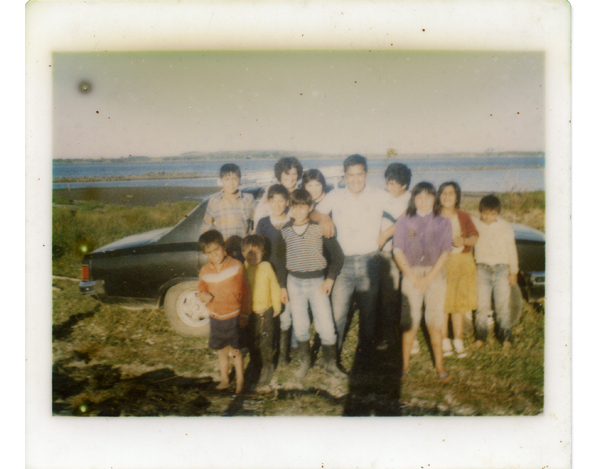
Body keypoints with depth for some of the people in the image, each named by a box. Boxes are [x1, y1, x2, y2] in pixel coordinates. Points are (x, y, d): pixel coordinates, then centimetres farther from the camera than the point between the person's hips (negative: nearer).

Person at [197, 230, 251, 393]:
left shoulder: (236, 266, -13)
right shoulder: (205, 271, -3)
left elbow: (244, 292, -8)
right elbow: (201, 289, 11)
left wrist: (244, 314, -7)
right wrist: (203, 295, -13)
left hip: (234, 317, -4)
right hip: (215, 317, 4)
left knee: (235, 350, 6)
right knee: (221, 350, 19)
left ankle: (240, 383, 22)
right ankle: (224, 380, 37)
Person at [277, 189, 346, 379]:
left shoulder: (320, 229, -8)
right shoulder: (285, 231, 0)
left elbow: (337, 255, -2)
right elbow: (281, 260, 8)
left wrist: (330, 279, -7)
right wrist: (282, 286, 6)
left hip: (317, 282, -2)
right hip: (294, 282, 2)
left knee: (326, 326, -1)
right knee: (300, 326, 11)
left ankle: (330, 364, 17)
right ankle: (304, 362, 28)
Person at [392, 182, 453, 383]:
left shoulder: (443, 223, 7)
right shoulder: (404, 222, 6)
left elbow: (445, 253, 0)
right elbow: (398, 251, 0)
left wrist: (429, 278, -9)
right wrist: (413, 276, -8)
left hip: (435, 275, 0)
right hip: (411, 274, 0)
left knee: (434, 321, 2)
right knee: (410, 321, -1)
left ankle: (439, 365, 13)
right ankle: (405, 363, 10)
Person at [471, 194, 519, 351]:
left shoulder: (505, 227, 7)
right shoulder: (475, 226, 4)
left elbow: (512, 250, 11)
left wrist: (513, 272, 10)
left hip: (502, 269, 0)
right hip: (482, 269, 0)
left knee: (503, 304, 2)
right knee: (482, 304, 1)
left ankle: (506, 338, 12)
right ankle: (480, 337, 11)